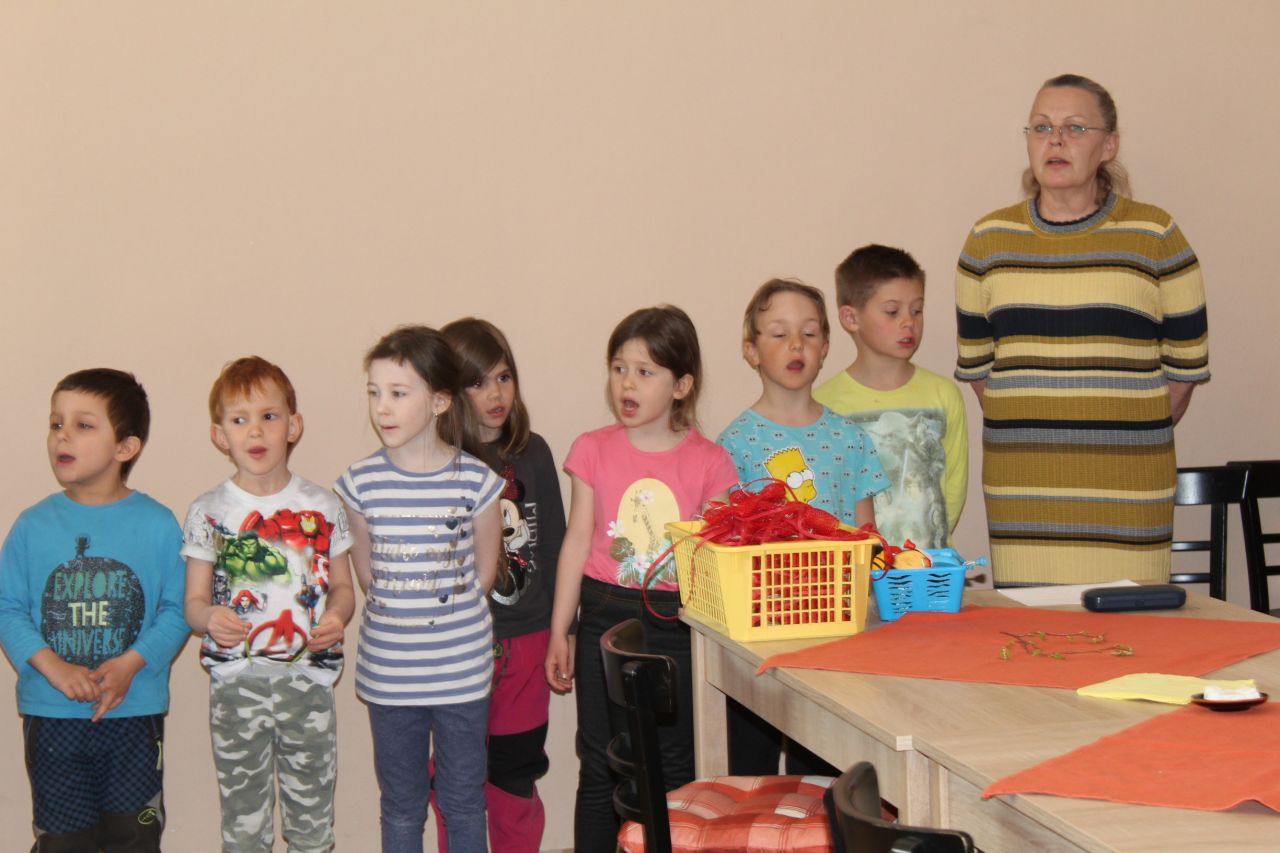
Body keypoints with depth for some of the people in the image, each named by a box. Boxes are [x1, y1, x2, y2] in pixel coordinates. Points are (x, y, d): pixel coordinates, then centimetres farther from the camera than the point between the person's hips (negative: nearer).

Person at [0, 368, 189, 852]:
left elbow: (176, 609, -5)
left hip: (135, 710, -1)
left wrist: (131, 663, -19)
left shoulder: (156, 525, -5)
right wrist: (52, 667, -16)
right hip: (51, 715, 1)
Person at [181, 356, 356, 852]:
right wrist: (209, 617, -19)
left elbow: (341, 586, 10)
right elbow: (194, 600, 3)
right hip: (235, 685, 0)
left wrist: (337, 616, -12)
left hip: (308, 679, 1)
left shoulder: (322, 507, 2)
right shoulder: (209, 512, 0)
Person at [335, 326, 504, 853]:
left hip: (461, 670, -1)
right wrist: (396, 617, 5)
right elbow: (365, 572, 7)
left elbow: (484, 572, 2)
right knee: (400, 805, 14)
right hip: (388, 671, 1)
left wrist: (447, 615, 5)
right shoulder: (361, 483, -5)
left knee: (463, 801, 12)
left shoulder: (476, 482, -10)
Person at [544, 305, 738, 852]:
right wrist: (559, 633, 6)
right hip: (605, 617, 1)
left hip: (678, 624, -1)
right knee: (601, 769, 7)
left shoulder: (708, 463, -3)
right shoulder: (594, 451, 1)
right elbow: (577, 544, 5)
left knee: (674, 767, 7)